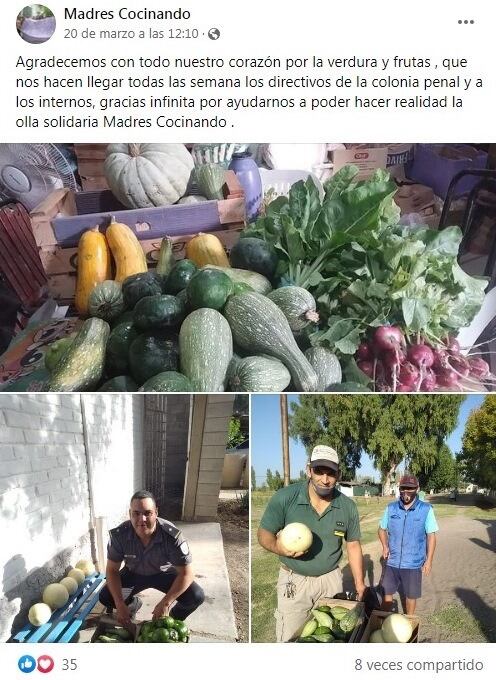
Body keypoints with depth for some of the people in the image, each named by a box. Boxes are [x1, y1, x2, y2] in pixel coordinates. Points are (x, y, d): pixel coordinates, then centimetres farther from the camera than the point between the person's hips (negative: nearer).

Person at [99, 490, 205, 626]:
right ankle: (133, 603, 19)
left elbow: (186, 573, -27)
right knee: (105, 597, -16)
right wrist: (120, 604, -23)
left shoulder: (172, 536, -35)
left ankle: (174, 618, 12)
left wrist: (165, 603, -32)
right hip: (134, 573, 2)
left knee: (196, 597, -22)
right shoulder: (119, 535, -28)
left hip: (165, 574, -2)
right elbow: (112, 570, -15)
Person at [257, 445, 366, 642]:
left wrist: (359, 582, 4)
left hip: (331, 579, 3)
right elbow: (264, 533, -10)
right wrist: (278, 547, -30)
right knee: (290, 640, 7)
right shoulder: (284, 498, -18)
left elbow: (353, 545, 6)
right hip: (294, 581, -3)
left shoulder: (348, 506, -7)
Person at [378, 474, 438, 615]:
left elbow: (431, 536, -4)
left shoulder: (426, 509, -9)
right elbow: (382, 529, 10)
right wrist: (385, 546, -7)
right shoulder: (391, 508, -2)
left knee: (410, 595, 15)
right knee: (387, 592, 9)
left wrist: (429, 561, -6)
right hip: (392, 561, 2)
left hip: (413, 563, -1)